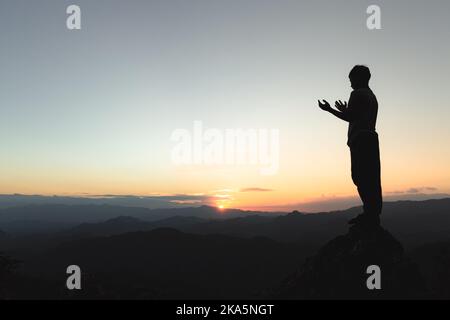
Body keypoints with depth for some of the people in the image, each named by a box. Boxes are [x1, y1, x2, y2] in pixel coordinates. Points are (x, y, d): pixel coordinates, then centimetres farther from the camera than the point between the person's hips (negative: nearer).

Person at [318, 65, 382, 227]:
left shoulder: (358, 94, -3)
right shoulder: (372, 96, 26)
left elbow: (350, 117, -10)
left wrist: (329, 109, 0)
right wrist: (345, 111, 39)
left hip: (360, 139, -10)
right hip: (370, 139, 10)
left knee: (361, 177, -13)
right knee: (371, 179, 6)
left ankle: (370, 215, -16)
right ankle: (373, 214, 6)